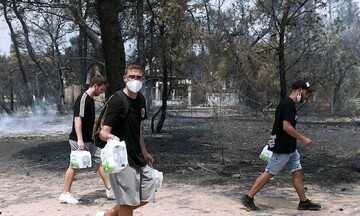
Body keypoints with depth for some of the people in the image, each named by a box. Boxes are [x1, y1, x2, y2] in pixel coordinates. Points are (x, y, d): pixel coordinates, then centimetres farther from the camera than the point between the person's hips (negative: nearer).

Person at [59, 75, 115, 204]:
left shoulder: (91, 100, 12)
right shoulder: (83, 99, -17)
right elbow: (77, 119, -24)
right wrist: (79, 139, -28)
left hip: (89, 140, 9)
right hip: (79, 140, -9)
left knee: (100, 161, 8)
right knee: (74, 166, 0)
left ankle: (110, 190, 13)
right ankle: (65, 194, 11)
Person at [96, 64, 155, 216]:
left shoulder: (141, 100, 8)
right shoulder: (117, 101, -17)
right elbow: (103, 132, -22)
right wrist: (109, 137, -45)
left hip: (138, 159, 8)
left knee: (145, 198, 14)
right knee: (128, 202, -2)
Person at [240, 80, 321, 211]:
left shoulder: (287, 103, 12)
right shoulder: (288, 104, -19)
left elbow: (276, 123, 17)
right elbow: (286, 127, -26)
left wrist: (274, 141, 22)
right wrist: (303, 139, -19)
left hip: (290, 148, 10)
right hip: (282, 149, -10)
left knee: (297, 172, 11)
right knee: (269, 173, -4)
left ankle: (304, 202, 18)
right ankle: (248, 198, 3)